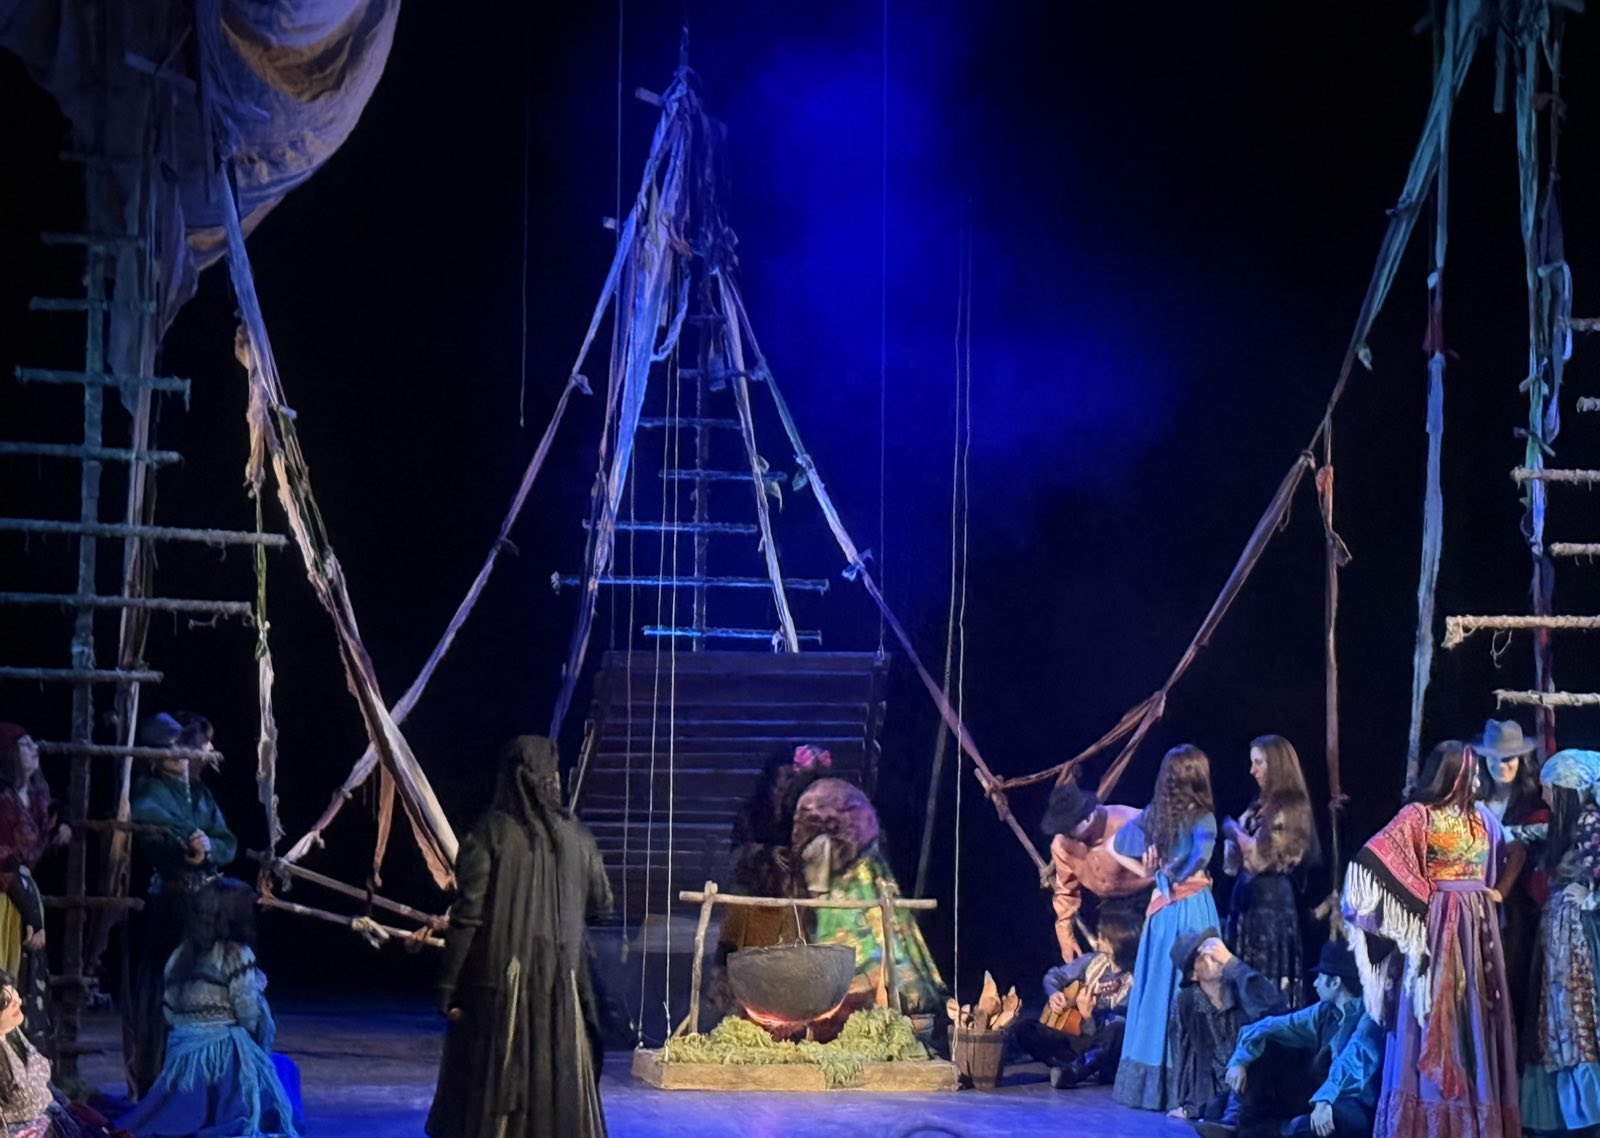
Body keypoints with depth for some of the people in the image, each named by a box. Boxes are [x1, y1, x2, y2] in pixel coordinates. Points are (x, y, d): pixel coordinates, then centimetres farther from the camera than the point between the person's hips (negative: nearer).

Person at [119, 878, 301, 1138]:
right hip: (226, 1054, -6)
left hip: (182, 1056, 6)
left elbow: (170, 1013, 11)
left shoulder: (179, 956, 10)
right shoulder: (236, 955, -9)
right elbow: (249, 1014, -9)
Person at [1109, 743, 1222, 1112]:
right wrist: (1179, 877, -6)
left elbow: (1115, 847, 15)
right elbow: (1197, 861, -25)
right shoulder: (1203, 819, -10)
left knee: (1156, 990, 10)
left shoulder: (1153, 815, 7)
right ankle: (1183, 1087, -4)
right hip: (1192, 910, -5)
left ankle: (1146, 1081, 13)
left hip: (1162, 911, 5)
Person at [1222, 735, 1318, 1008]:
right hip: (1246, 895, 8)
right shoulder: (1259, 805, 14)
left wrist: (1234, 831, -1)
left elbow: (1264, 854, -14)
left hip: (1271, 898, -8)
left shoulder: (1291, 807, -8)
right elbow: (1234, 860, 17)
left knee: (1268, 975, -5)